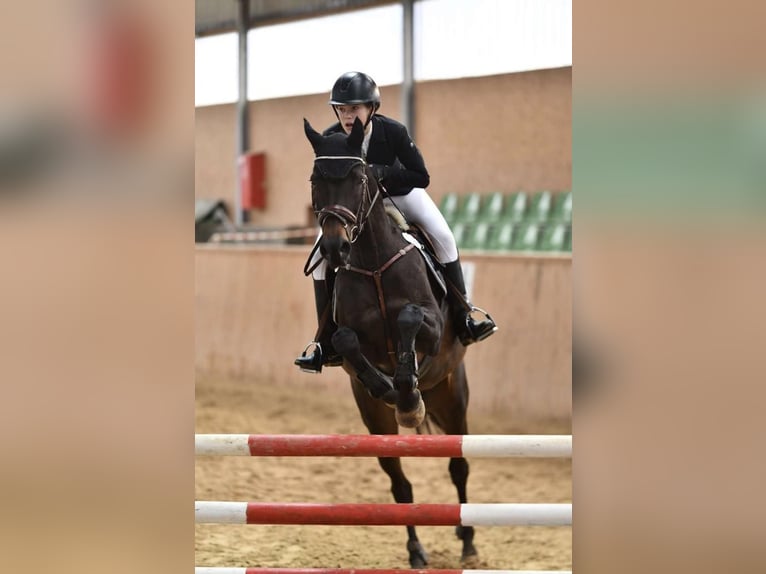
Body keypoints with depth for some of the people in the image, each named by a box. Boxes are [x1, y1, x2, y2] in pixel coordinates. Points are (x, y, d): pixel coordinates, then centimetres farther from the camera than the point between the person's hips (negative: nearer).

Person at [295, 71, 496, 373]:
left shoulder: (394, 132, -30)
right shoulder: (329, 141, -25)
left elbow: (422, 177, -27)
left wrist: (382, 172, -40)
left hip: (399, 192, -1)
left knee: (443, 237, -20)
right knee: (322, 254, -14)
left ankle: (463, 317, -8)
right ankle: (327, 342, -6)